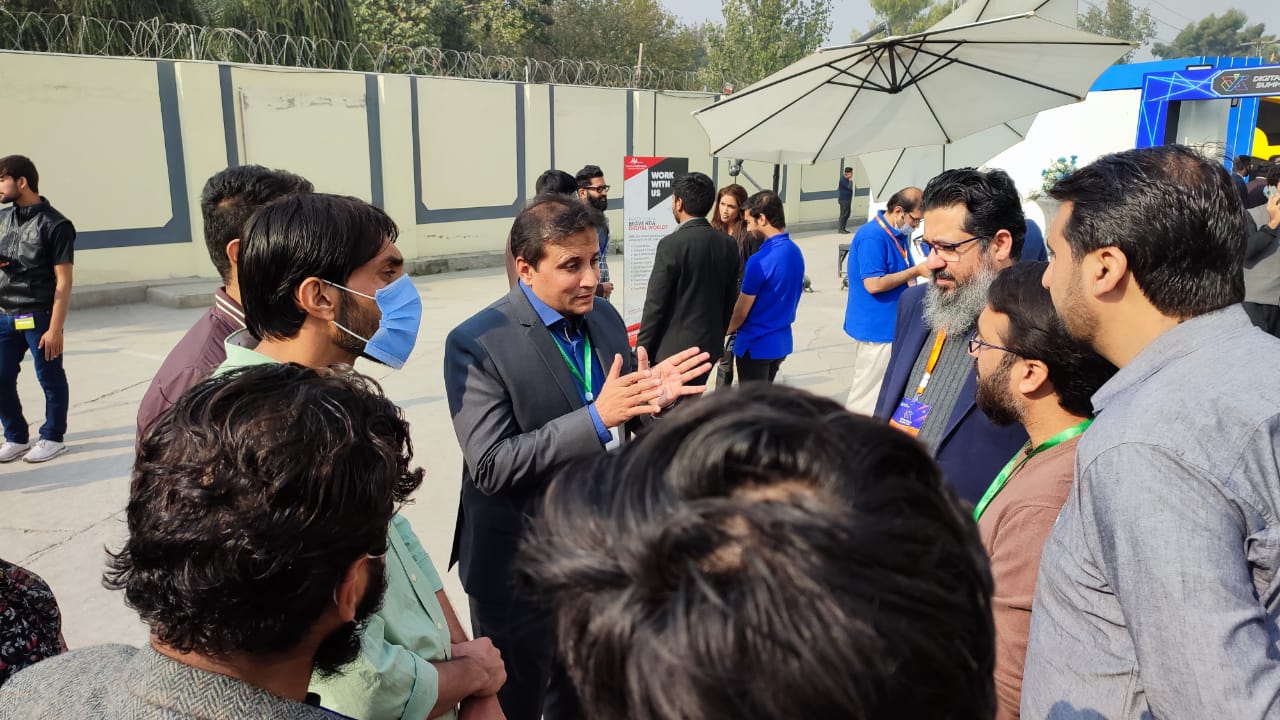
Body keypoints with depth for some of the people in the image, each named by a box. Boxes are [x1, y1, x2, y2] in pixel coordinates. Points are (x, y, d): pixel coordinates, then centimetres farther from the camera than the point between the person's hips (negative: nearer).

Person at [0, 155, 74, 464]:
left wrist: (55, 328, -15)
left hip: (40, 316, -6)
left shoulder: (54, 224, -9)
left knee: (50, 380, 6)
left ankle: (53, 438, 20)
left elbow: (63, 281, -11)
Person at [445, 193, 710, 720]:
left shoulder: (604, 316, -1)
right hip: (519, 571, -6)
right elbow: (490, 466, -26)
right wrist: (597, 417, -33)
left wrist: (654, 397, -17)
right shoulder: (477, 343, -20)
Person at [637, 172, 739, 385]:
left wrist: (641, 349, -6)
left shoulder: (672, 244, -16)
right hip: (709, 344, 6)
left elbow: (655, 304, -14)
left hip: (674, 347, -6)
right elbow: (730, 301, 9)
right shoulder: (729, 245, 3)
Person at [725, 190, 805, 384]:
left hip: (756, 345, -8)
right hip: (781, 341, 8)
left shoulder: (760, 261, -23)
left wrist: (724, 331, 5)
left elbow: (741, 311, -14)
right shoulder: (795, 252, 2)